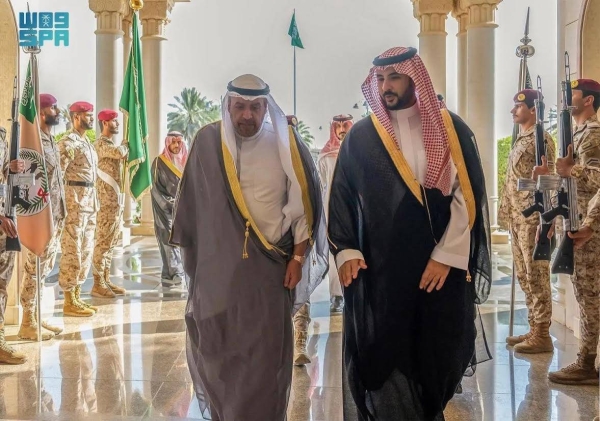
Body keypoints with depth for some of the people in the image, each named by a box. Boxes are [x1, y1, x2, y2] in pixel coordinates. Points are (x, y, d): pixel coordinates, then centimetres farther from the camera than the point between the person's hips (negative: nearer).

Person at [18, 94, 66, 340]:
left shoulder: (50, 141, 15)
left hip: (55, 215, 9)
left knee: (45, 267, 14)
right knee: (35, 268, -3)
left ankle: (36, 318, 23)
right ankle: (28, 324, 5)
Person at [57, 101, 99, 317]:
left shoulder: (87, 142, 17)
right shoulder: (68, 142, -11)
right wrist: (64, 205, -20)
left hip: (89, 201, 10)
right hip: (74, 201, -9)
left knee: (85, 251, 12)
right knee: (72, 252, -5)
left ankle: (77, 297, 19)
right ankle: (69, 302, 1)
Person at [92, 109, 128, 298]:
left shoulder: (114, 144, 20)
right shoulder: (101, 144, -10)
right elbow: (120, 153, -28)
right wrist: (127, 145, -6)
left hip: (117, 201, 9)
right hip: (107, 202, -9)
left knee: (111, 243, 11)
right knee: (103, 242, -7)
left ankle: (106, 280, 17)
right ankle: (97, 284, -4)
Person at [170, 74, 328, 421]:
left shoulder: (286, 144, -5)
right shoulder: (208, 142, -2)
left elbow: (304, 202, -2)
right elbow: (193, 204, 4)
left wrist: (298, 257, -4)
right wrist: (192, 255, 7)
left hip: (270, 266, -1)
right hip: (218, 267, 1)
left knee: (266, 355, 2)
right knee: (219, 350, 12)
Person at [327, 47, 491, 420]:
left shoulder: (451, 130, 3)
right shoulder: (361, 137, 4)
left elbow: (467, 196, -2)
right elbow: (342, 197, 5)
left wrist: (447, 255, -9)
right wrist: (346, 251, -7)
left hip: (442, 267, 1)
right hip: (379, 270, 0)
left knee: (437, 355, 9)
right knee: (385, 359, 2)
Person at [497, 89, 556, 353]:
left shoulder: (541, 139, -9)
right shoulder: (520, 140, 19)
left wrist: (544, 219, -21)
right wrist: (506, 213, 18)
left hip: (533, 219, -10)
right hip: (517, 219, 10)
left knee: (537, 277, -5)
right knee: (524, 277, 12)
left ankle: (542, 335, 1)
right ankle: (533, 330, 20)